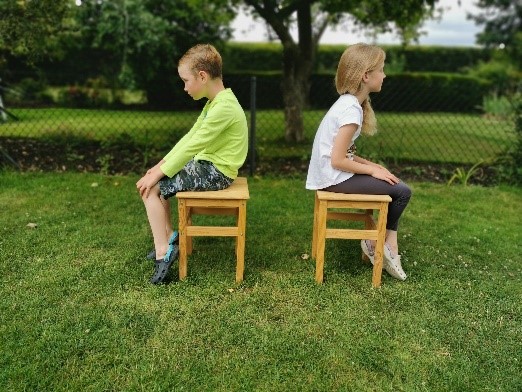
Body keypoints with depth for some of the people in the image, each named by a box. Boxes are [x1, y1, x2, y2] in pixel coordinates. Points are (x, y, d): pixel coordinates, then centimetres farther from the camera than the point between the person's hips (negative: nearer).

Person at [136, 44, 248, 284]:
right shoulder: (214, 103, 11)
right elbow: (189, 137, 12)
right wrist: (161, 164, 6)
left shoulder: (224, 107, -22)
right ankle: (169, 237, 18)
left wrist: (158, 173, -17)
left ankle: (163, 252, -6)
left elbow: (192, 146, -23)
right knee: (155, 181, 10)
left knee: (152, 187, -13)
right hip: (207, 165, 10)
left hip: (215, 173, -10)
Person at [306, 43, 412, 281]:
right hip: (335, 178, -10)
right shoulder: (352, 110, -20)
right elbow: (338, 161, -22)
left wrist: (370, 165, 4)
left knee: (392, 184, 12)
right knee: (402, 191, -3)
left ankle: (388, 244, 12)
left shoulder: (346, 102, 10)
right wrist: (372, 170, -10)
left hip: (330, 174, 10)